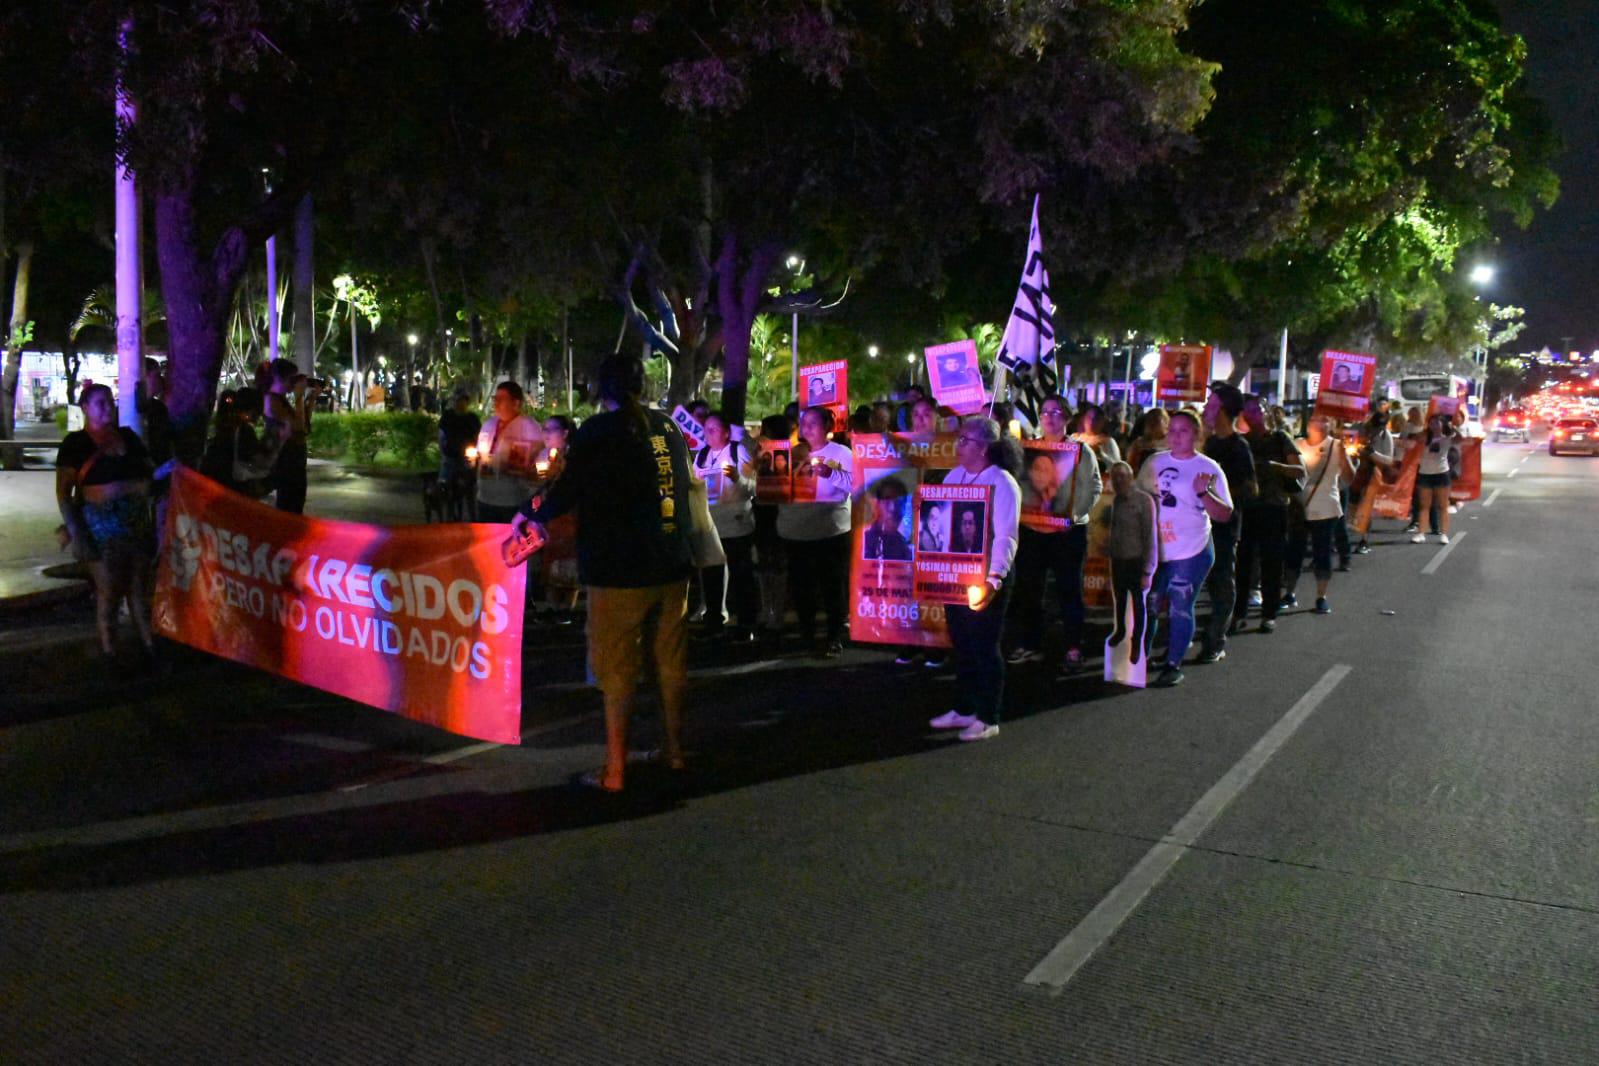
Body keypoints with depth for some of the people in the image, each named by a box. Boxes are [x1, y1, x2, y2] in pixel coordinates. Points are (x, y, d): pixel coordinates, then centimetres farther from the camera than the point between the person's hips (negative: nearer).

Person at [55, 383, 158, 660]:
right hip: (102, 525, -5)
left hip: (139, 521, 5)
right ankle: (109, 653, 10)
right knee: (108, 593, 0)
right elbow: (63, 492, -7)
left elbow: (150, 471, 23)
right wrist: (76, 533, -14)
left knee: (140, 589, 11)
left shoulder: (128, 436, 11)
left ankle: (150, 646, 20)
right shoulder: (75, 443, -3)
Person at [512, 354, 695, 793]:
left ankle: (615, 770, 6)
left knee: (617, 669, 2)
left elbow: (569, 490, -12)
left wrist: (529, 514, 7)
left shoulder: (598, 430, -8)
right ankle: (675, 749, 26)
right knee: (671, 662, 15)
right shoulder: (667, 428, 8)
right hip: (672, 566, 5)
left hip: (619, 571, -5)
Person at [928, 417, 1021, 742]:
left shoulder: (1002, 484, -14)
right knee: (961, 644, 15)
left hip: (985, 579, -7)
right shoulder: (955, 476, 8)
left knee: (984, 647, 3)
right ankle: (964, 709, 28)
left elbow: (1006, 537, -21)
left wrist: (994, 579, -32)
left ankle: (988, 719, 14)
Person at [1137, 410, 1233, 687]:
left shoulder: (1208, 468, -4)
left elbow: (1225, 514, -7)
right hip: (1154, 549, 4)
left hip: (1191, 551, -4)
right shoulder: (1155, 462, 7)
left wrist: (1203, 492, -22)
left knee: (1180, 609, -1)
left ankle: (1174, 665, 9)